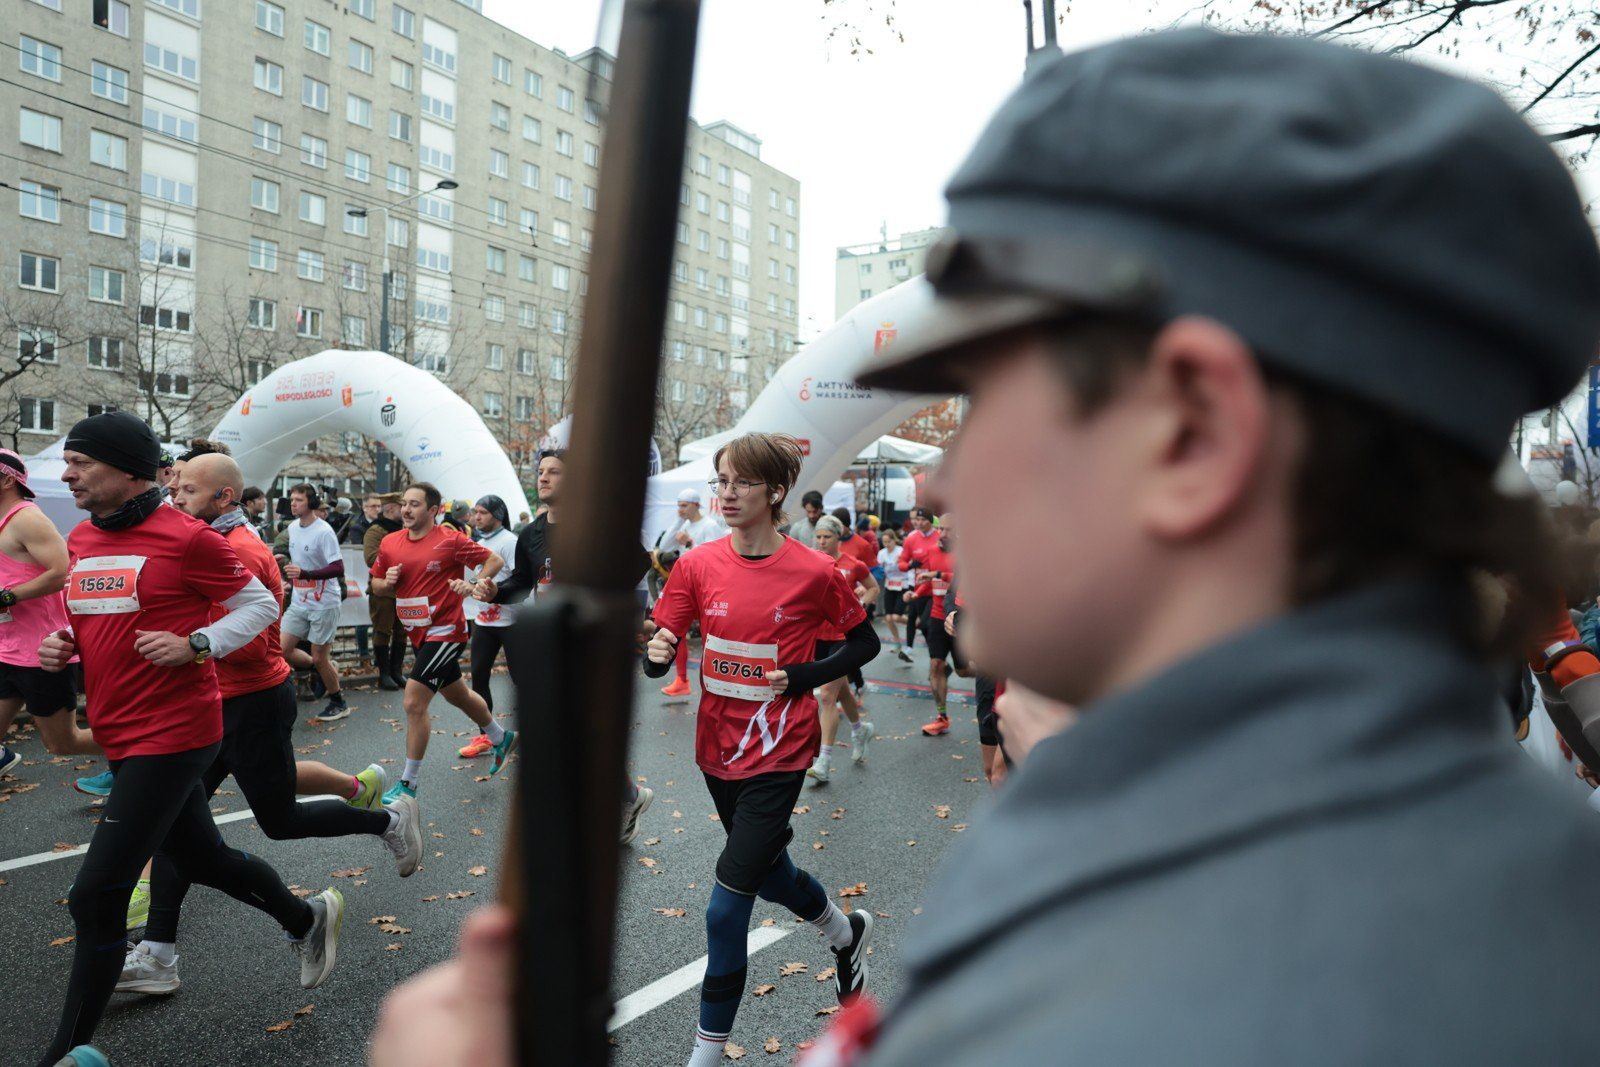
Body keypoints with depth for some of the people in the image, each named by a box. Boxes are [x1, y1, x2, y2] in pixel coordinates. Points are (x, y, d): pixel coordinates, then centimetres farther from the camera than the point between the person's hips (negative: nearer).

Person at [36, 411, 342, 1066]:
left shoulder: (185, 537, -13)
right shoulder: (79, 541, 9)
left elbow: (260, 604, -5)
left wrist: (195, 644, -18)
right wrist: (64, 645, 2)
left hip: (172, 734, -8)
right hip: (119, 735, 8)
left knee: (95, 897, -6)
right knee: (201, 858, 21)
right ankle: (309, 918, 42)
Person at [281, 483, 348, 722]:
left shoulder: (324, 531, -17)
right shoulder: (292, 527, 6)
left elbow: (338, 569, -23)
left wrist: (304, 573, -31)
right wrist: (287, 572, 10)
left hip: (323, 602, -7)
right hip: (299, 601, 7)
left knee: (319, 658, 1)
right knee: (282, 650, 2)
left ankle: (339, 704, 21)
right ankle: (327, 670, 26)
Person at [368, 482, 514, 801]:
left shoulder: (449, 540, -15)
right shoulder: (389, 543, 2)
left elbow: (493, 560, -7)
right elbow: (376, 583, 13)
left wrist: (474, 586, -22)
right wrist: (387, 582, -9)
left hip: (445, 632, -7)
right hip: (418, 634, 7)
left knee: (414, 703, -13)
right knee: (459, 695, 23)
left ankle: (408, 784, 0)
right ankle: (501, 738, 47)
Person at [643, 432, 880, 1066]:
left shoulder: (814, 573, -13)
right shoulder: (698, 565, -4)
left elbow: (865, 642, 1)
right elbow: (661, 651, -5)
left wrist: (804, 676, -13)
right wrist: (658, 652, -28)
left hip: (776, 756, -5)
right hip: (718, 749, 5)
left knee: (726, 906, -7)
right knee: (766, 870, 24)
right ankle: (847, 932, 55)